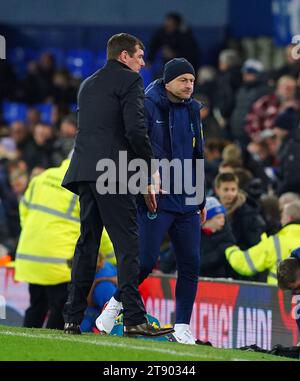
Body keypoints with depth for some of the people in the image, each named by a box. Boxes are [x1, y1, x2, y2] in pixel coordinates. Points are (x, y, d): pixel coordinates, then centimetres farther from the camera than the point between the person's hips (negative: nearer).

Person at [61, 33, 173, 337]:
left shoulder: (88, 84, 24)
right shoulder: (129, 80, -1)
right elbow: (136, 130, -12)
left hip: (84, 171, 8)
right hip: (112, 172, -8)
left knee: (87, 243, 11)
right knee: (127, 244, -9)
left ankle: (73, 319, 9)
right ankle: (134, 319, -15)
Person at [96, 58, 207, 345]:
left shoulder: (192, 110, 15)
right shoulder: (147, 106, -4)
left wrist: (202, 200, 19)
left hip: (187, 203, 6)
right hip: (155, 199, -6)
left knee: (190, 264, 0)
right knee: (147, 259, -11)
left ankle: (183, 327, 6)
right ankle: (116, 303, 13)